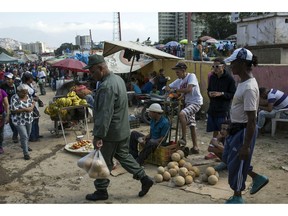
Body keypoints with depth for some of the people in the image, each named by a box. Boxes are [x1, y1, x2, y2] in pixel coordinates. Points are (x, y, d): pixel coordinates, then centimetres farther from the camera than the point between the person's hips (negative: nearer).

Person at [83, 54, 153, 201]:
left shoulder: (106, 87, -25)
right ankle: (144, 178, 23)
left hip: (111, 132, -9)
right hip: (123, 129, 9)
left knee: (103, 162, 6)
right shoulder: (117, 78, 7)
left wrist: (98, 136, -29)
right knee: (123, 155, 21)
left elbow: (104, 115, -30)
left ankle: (101, 191, 22)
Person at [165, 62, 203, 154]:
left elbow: (189, 89, -26)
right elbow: (167, 87, 11)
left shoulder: (191, 76, -11)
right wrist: (170, 90, -12)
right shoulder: (179, 80, 10)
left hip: (196, 102, -9)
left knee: (182, 114, -32)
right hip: (187, 103, 9)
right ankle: (195, 147, 20)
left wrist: (175, 90, -20)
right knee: (192, 125, 11)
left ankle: (183, 138, -22)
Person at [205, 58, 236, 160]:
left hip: (223, 110, -5)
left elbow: (233, 94, -8)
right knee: (215, 131, 14)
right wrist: (209, 93, -3)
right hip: (212, 108, 5)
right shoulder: (212, 77, 7)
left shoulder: (229, 79, -9)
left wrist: (221, 94, -20)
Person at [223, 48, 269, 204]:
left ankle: (237, 198, 29)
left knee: (236, 163, 6)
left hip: (244, 130, -10)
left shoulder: (249, 87, -25)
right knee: (227, 157, 23)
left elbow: (252, 120, -25)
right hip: (236, 128, 10)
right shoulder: (243, 82, 5)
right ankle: (258, 178, 37)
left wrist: (246, 145, -23)